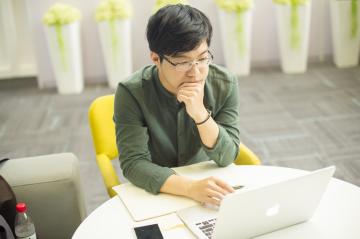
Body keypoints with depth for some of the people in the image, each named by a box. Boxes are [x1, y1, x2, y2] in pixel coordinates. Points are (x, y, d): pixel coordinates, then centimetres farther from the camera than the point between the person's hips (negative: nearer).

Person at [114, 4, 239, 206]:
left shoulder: (225, 84, -12)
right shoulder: (132, 93, -18)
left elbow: (226, 158, -13)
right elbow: (133, 163, -22)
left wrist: (200, 114, -29)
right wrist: (191, 188, -36)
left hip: (209, 186, 2)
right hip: (155, 194, -2)